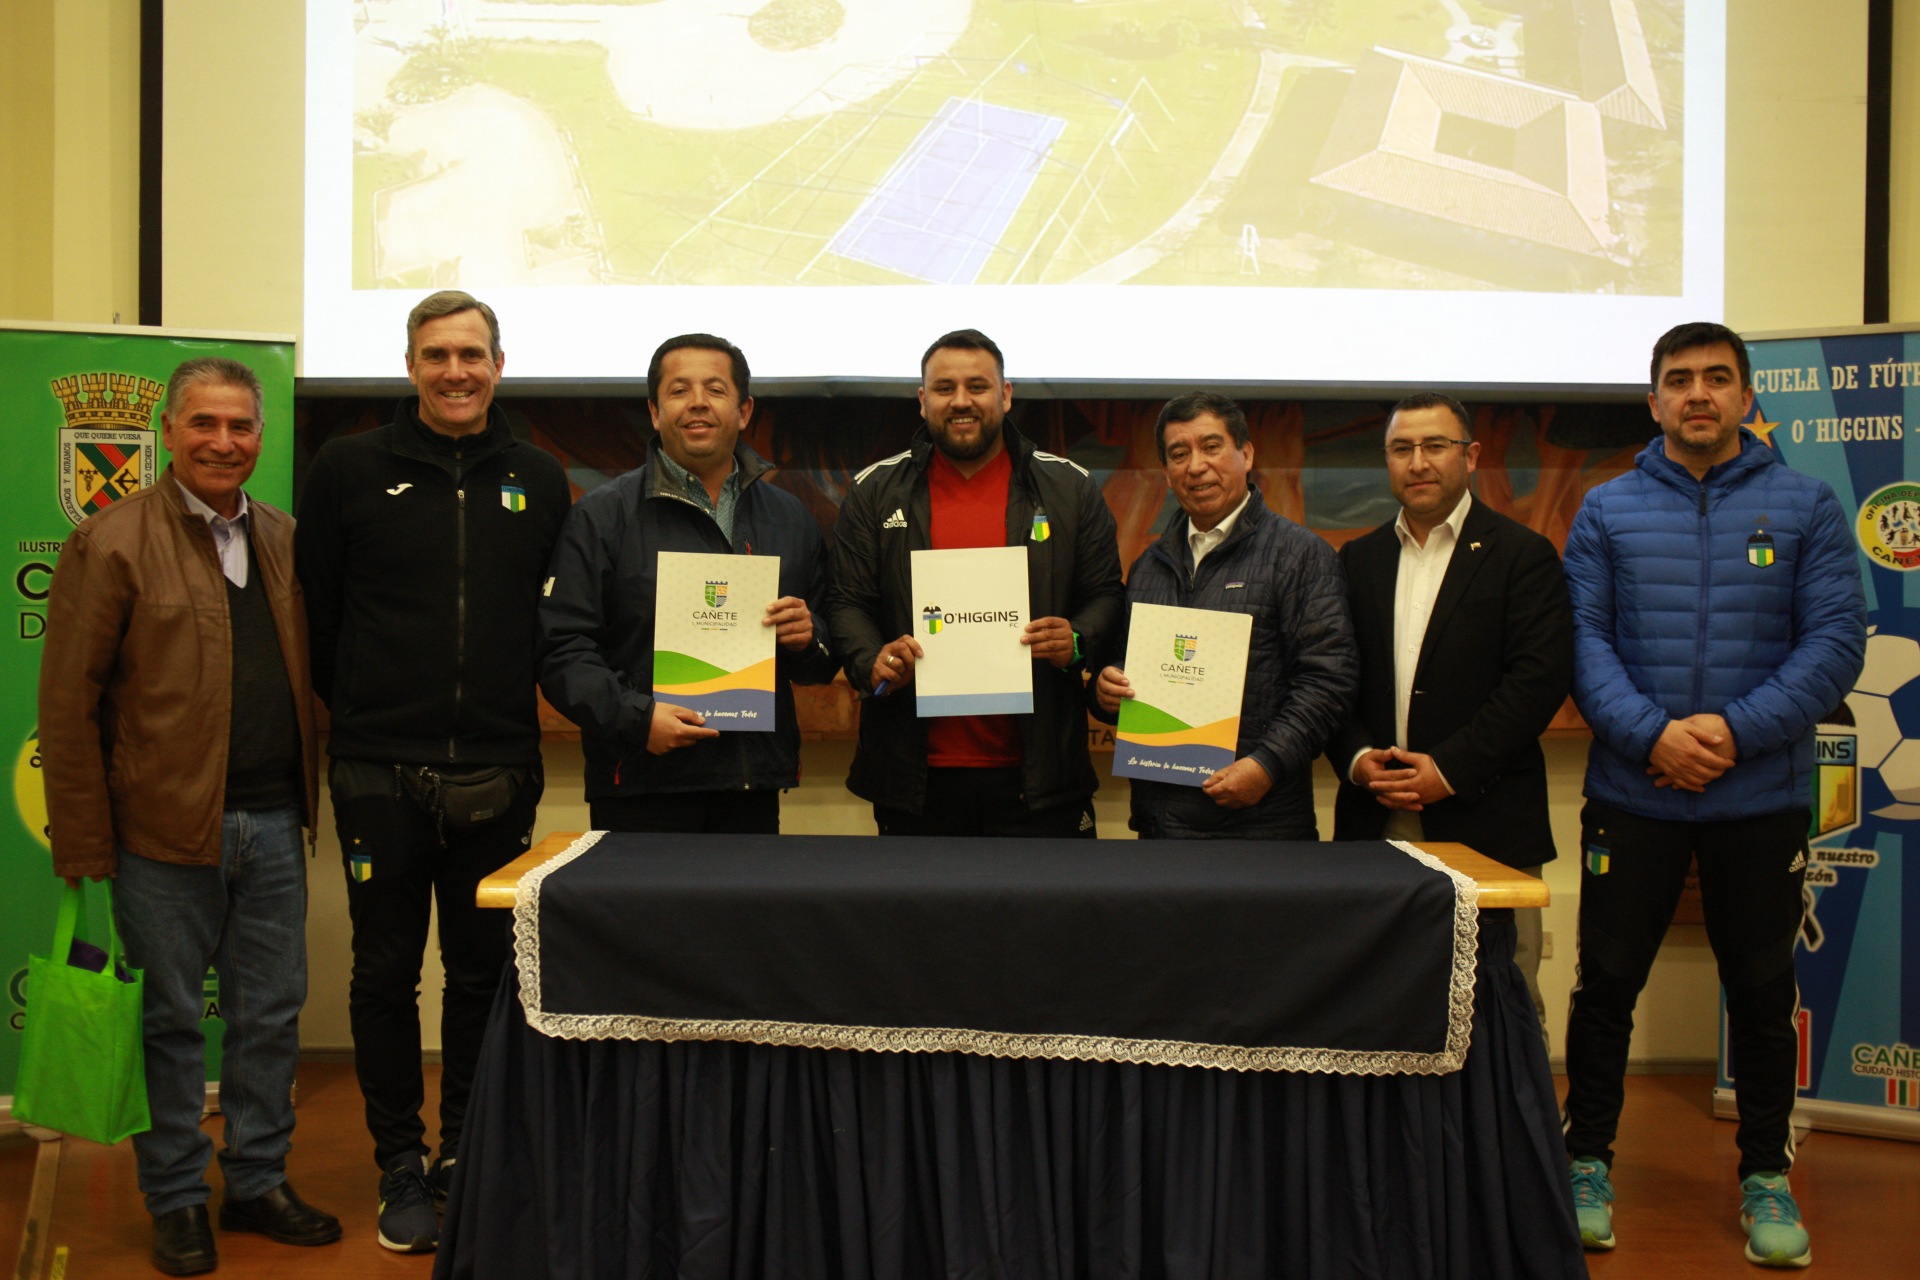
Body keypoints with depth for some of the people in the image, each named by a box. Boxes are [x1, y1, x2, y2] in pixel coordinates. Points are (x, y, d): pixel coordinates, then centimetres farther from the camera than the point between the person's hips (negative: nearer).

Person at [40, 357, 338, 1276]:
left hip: (273, 824, 5)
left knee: (272, 1013, 13)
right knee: (168, 1021, 8)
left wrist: (310, 797, 7)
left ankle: (258, 1182, 28)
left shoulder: (285, 541, 10)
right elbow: (68, 705, -7)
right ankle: (176, 1202, 24)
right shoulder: (112, 543, -6)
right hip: (165, 829, -4)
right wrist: (83, 846, -9)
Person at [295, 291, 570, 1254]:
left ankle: (470, 1156, 27)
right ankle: (402, 1167, 23)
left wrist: (517, 708, 6)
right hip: (381, 775, -1)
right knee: (386, 973, 7)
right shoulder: (348, 469, 2)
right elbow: (313, 610, 6)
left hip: (498, 775, 2)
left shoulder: (538, 480, 7)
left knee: (485, 973, 10)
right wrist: (357, 708, 6)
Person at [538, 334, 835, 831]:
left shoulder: (790, 518, 14)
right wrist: (636, 717, -20)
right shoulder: (602, 515, 1)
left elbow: (822, 665, 19)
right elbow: (563, 647, -6)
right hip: (642, 783, -3)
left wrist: (807, 641, -3)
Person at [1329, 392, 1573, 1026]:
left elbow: (1541, 677, -8)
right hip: (1375, 828, 3)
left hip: (1485, 821, -3)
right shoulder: (1358, 560, 14)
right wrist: (1356, 757, -7)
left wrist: (1450, 769, -14)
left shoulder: (1521, 555, 2)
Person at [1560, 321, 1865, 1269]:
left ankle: (1765, 1176, 28)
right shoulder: (1608, 510, 3)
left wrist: (1736, 729, -17)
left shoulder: (1805, 506, 2)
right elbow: (1583, 639, -4)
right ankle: (1588, 1163, 22)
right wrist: (1650, 732, -19)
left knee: (1763, 992, 11)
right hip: (1633, 794, 0)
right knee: (1606, 983, 6)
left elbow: (1836, 641, -5)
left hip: (1761, 795, 0)